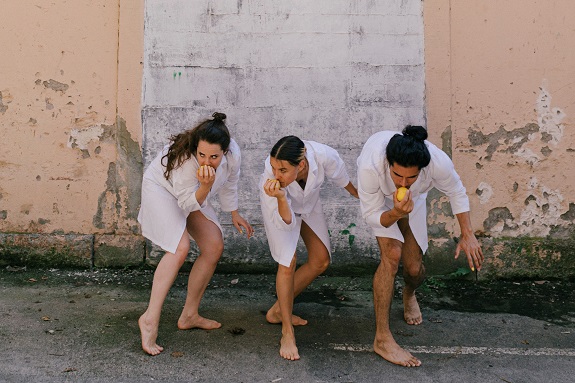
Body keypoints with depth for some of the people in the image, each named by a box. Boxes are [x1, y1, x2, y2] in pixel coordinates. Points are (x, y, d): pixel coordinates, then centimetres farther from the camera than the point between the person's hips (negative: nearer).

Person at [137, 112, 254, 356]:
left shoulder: (233, 154, -23)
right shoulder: (185, 160, -39)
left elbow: (229, 183, 0)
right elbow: (187, 203, -31)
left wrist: (234, 213, 11)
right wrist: (205, 187, -50)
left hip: (193, 195, 7)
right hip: (161, 188, -6)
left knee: (214, 248, -1)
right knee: (180, 248, -26)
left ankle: (189, 316, 10)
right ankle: (150, 318, -20)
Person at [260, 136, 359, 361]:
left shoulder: (323, 155, -40)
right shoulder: (270, 179, -42)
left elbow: (339, 175, -14)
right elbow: (286, 222, -35)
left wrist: (356, 193, 6)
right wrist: (281, 198, -55)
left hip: (308, 202, 4)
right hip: (278, 205, -4)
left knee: (321, 261, 6)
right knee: (288, 262, -17)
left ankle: (278, 311, 19)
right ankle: (287, 333, -3)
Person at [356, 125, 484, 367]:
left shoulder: (439, 163, -39)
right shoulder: (370, 166, -44)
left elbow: (456, 193, -15)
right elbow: (371, 216, -30)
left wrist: (468, 235, -15)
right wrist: (396, 214, -50)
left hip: (414, 199, 2)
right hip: (380, 198, -2)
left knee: (414, 269, 1)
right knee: (392, 254, -24)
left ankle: (409, 294, 43)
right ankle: (382, 338, -12)